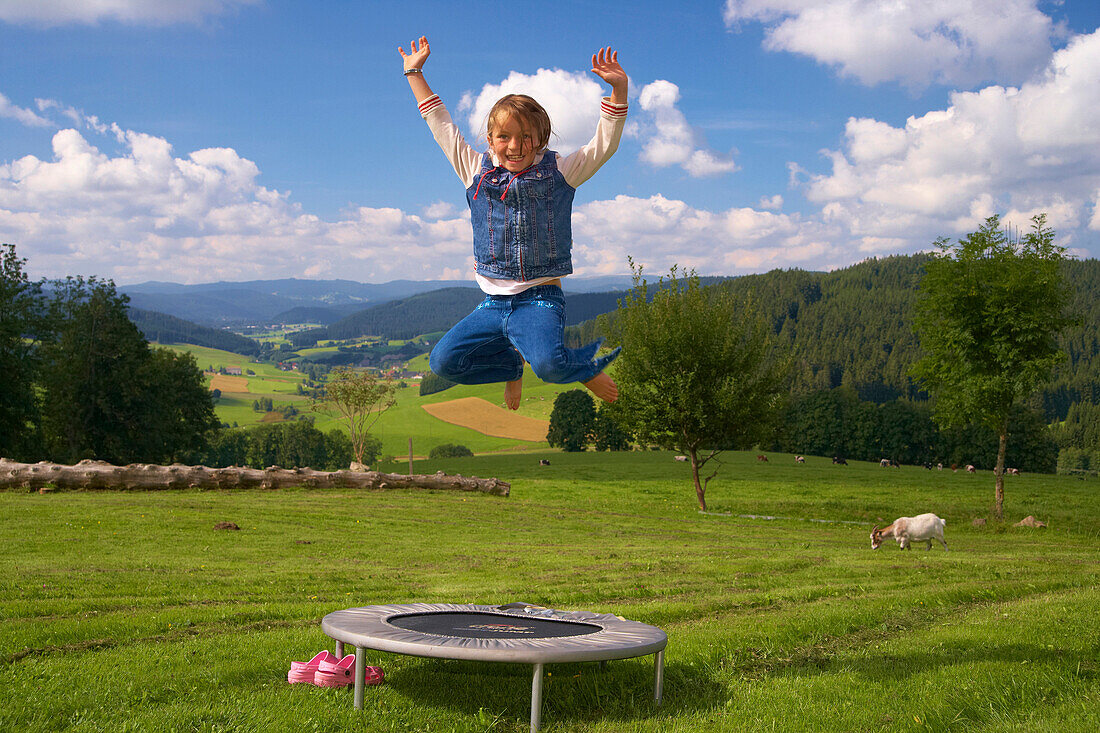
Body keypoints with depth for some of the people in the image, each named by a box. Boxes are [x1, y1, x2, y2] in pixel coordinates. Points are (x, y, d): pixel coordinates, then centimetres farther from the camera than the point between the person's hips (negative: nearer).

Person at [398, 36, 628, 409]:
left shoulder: (559, 172, 2)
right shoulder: (476, 171, 9)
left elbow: (605, 144, -5)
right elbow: (442, 126, 15)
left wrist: (619, 89, -17)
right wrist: (415, 74, 18)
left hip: (540, 299, -4)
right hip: (493, 304, 4)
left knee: (548, 364, -31)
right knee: (443, 360, -8)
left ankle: (585, 367, 7)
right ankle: (511, 363, 21)